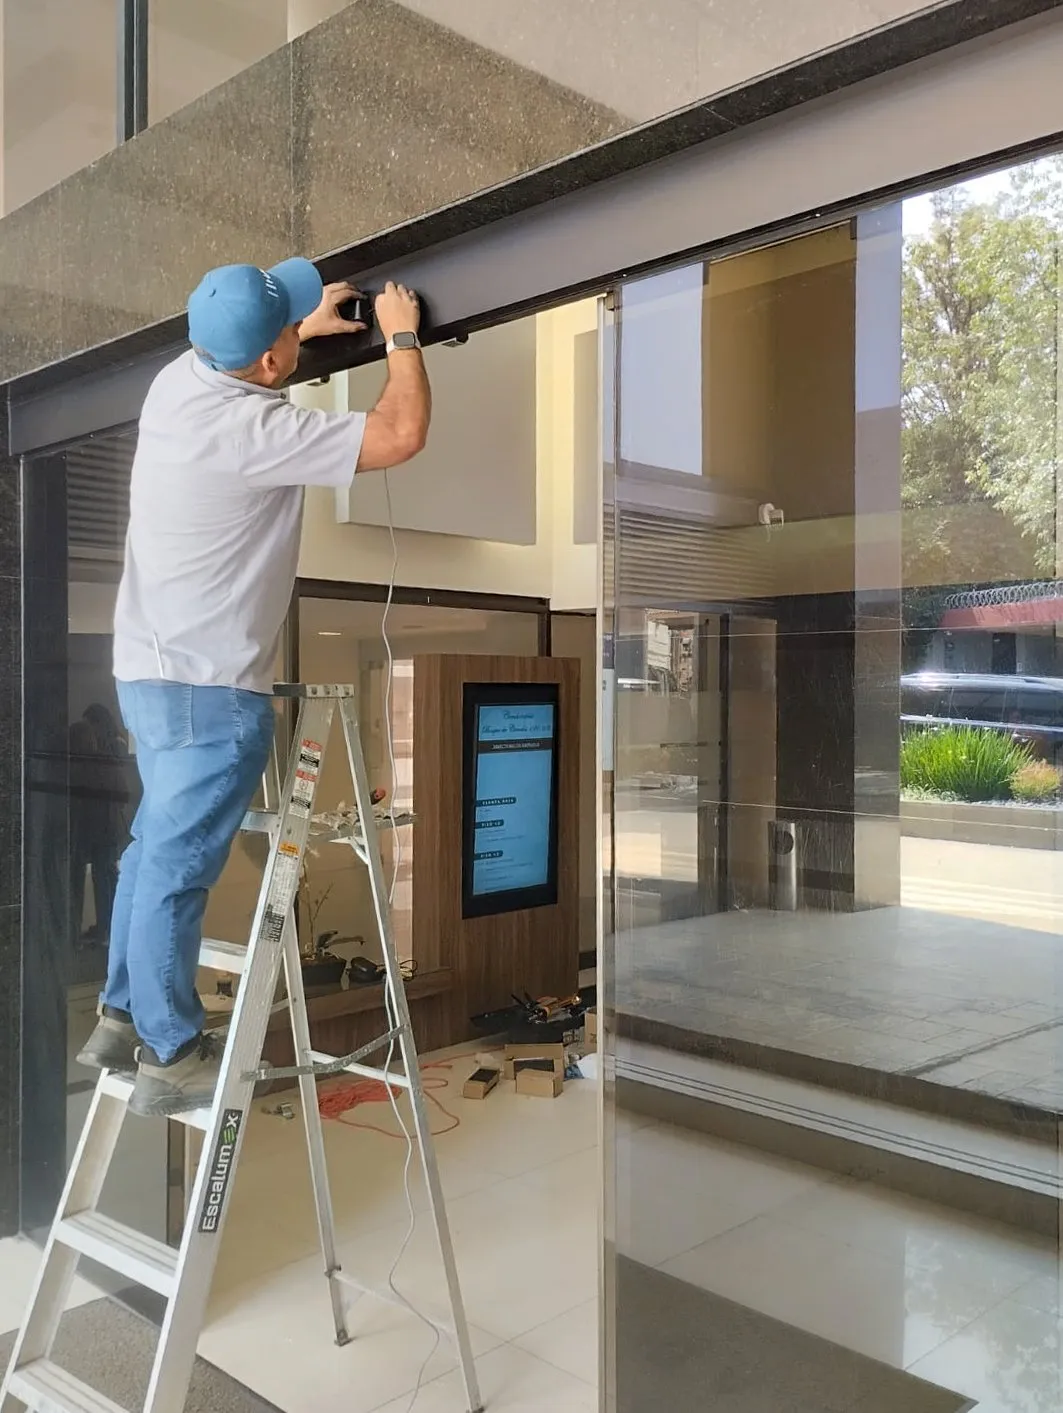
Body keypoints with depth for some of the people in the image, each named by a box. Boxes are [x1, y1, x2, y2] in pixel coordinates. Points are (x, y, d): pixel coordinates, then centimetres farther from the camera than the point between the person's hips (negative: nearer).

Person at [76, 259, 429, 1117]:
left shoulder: (181, 379, 4)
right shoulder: (253, 430, -22)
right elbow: (402, 435, -21)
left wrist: (309, 328, 23)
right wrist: (403, 337, -5)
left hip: (152, 669, 9)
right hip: (209, 687, -9)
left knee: (156, 847, 18)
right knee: (178, 868, -1)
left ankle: (122, 1017, 31)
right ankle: (172, 1057, 12)